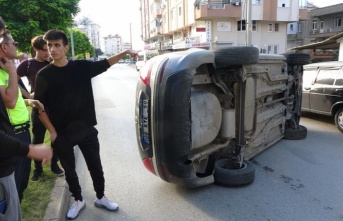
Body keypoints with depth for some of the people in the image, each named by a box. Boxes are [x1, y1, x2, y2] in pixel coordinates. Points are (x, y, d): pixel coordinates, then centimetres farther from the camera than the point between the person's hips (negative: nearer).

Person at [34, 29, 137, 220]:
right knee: (69, 169, 14)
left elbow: (105, 64, 5)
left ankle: (101, 198, 33)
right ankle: (78, 201, 36)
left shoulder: (81, 67, -3)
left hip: (86, 129, 1)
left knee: (95, 166, 12)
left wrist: (125, 52, -7)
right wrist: (52, 131, -8)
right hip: (62, 133, 0)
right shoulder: (44, 75, -6)